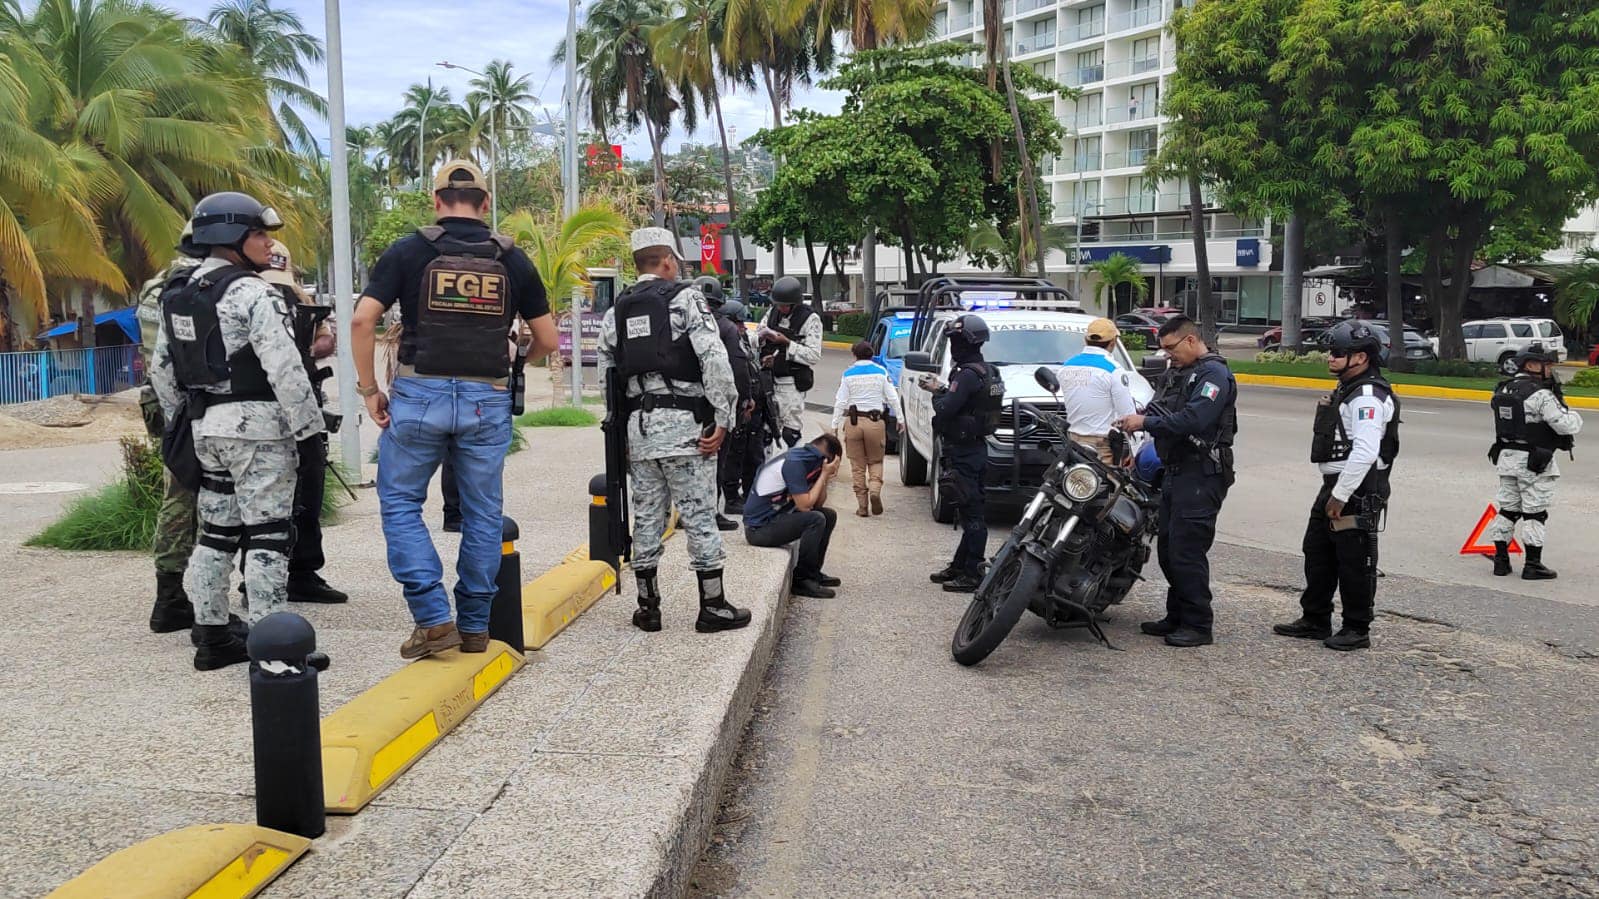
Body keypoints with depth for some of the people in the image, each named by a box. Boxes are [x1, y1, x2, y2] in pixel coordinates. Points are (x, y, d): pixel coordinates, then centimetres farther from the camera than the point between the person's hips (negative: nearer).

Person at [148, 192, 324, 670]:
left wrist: (182, 422, 24)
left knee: (215, 532, 15)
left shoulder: (178, 296, 13)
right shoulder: (252, 294, -14)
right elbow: (285, 368, -20)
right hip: (257, 424, -8)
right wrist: (309, 427, -15)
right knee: (266, 536, -4)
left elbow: (161, 368, 17)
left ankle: (212, 637, 21)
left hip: (206, 427, 8)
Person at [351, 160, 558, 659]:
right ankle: (474, 625, 19)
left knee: (400, 502, 12)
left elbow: (362, 320, -8)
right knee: (482, 513, 12)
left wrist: (369, 388, 1)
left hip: (420, 394, -1)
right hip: (487, 399, 2)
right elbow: (547, 338, 8)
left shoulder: (408, 251, 0)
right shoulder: (512, 259, 5)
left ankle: (433, 617, 2)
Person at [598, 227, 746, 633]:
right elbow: (715, 360, -14)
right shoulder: (685, 298, -3)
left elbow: (607, 374, 13)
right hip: (683, 423, -5)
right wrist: (723, 418, -11)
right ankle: (713, 607, 5)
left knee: (646, 516, 11)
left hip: (637, 425, 6)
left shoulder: (616, 311, 14)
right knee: (699, 515, 0)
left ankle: (647, 606, 17)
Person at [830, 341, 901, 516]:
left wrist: (835, 425, 5)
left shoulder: (848, 374, 2)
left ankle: (862, 506, 5)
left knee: (857, 465, 8)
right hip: (875, 422, 0)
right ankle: (875, 490, -14)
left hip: (853, 422, 0)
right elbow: (892, 398, 1)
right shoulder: (881, 372, 2)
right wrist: (900, 418, 9)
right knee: (876, 461, 14)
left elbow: (840, 402, 0)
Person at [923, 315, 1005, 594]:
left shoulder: (967, 375, -19)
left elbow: (945, 410, -24)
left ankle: (972, 573, -3)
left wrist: (935, 392, -5)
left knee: (971, 512, -7)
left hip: (964, 452, -11)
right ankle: (960, 566, 25)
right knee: (970, 511, 15)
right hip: (976, 448, 11)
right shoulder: (987, 372, 13)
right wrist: (941, 389, 9)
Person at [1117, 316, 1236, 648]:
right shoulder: (1186, 374, 22)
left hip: (1202, 476, -10)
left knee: (1187, 551, -10)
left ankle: (1198, 626, -4)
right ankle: (1177, 617, 21)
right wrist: (1139, 421, 6)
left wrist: (1146, 422, -20)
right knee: (1168, 549, 12)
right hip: (1178, 472, 10)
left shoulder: (1214, 374, -11)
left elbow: (1193, 420, -24)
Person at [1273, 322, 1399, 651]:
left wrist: (1340, 496, -24)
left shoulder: (1369, 397, -18)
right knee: (1317, 554, 16)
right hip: (1335, 486, 11)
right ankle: (1315, 620, 26)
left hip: (1359, 491, -11)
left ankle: (1357, 629, 10)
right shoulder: (1347, 390, 17)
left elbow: (1365, 453, -27)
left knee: (1355, 563, -1)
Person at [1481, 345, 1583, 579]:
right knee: (1535, 513, 2)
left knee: (1507, 508, 13)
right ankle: (1533, 565, 7)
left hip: (1506, 456, 7)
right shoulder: (1540, 394, -18)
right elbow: (1564, 425, -19)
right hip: (1534, 462, -7)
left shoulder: (1503, 389, 6)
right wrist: (1574, 416, 3)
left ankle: (1501, 560, 17)